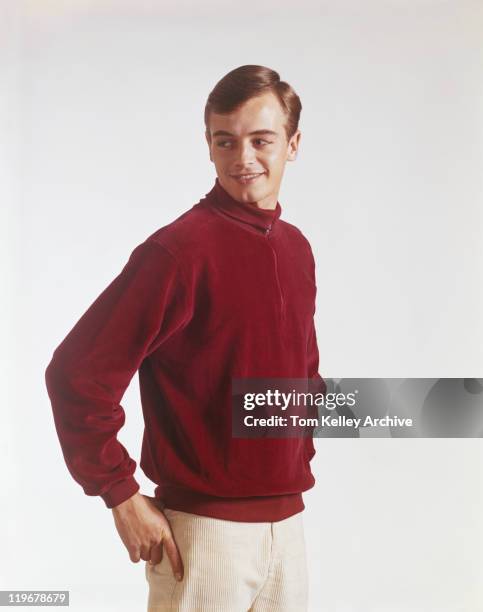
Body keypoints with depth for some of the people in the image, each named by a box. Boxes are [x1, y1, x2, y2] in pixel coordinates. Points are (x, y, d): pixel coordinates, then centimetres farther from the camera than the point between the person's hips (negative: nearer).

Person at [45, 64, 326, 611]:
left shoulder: (296, 248, 7)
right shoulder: (180, 249, -15)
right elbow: (78, 373, -18)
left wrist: (299, 462, 13)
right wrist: (123, 497, -15)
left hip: (286, 522, 7)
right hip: (204, 529, -6)